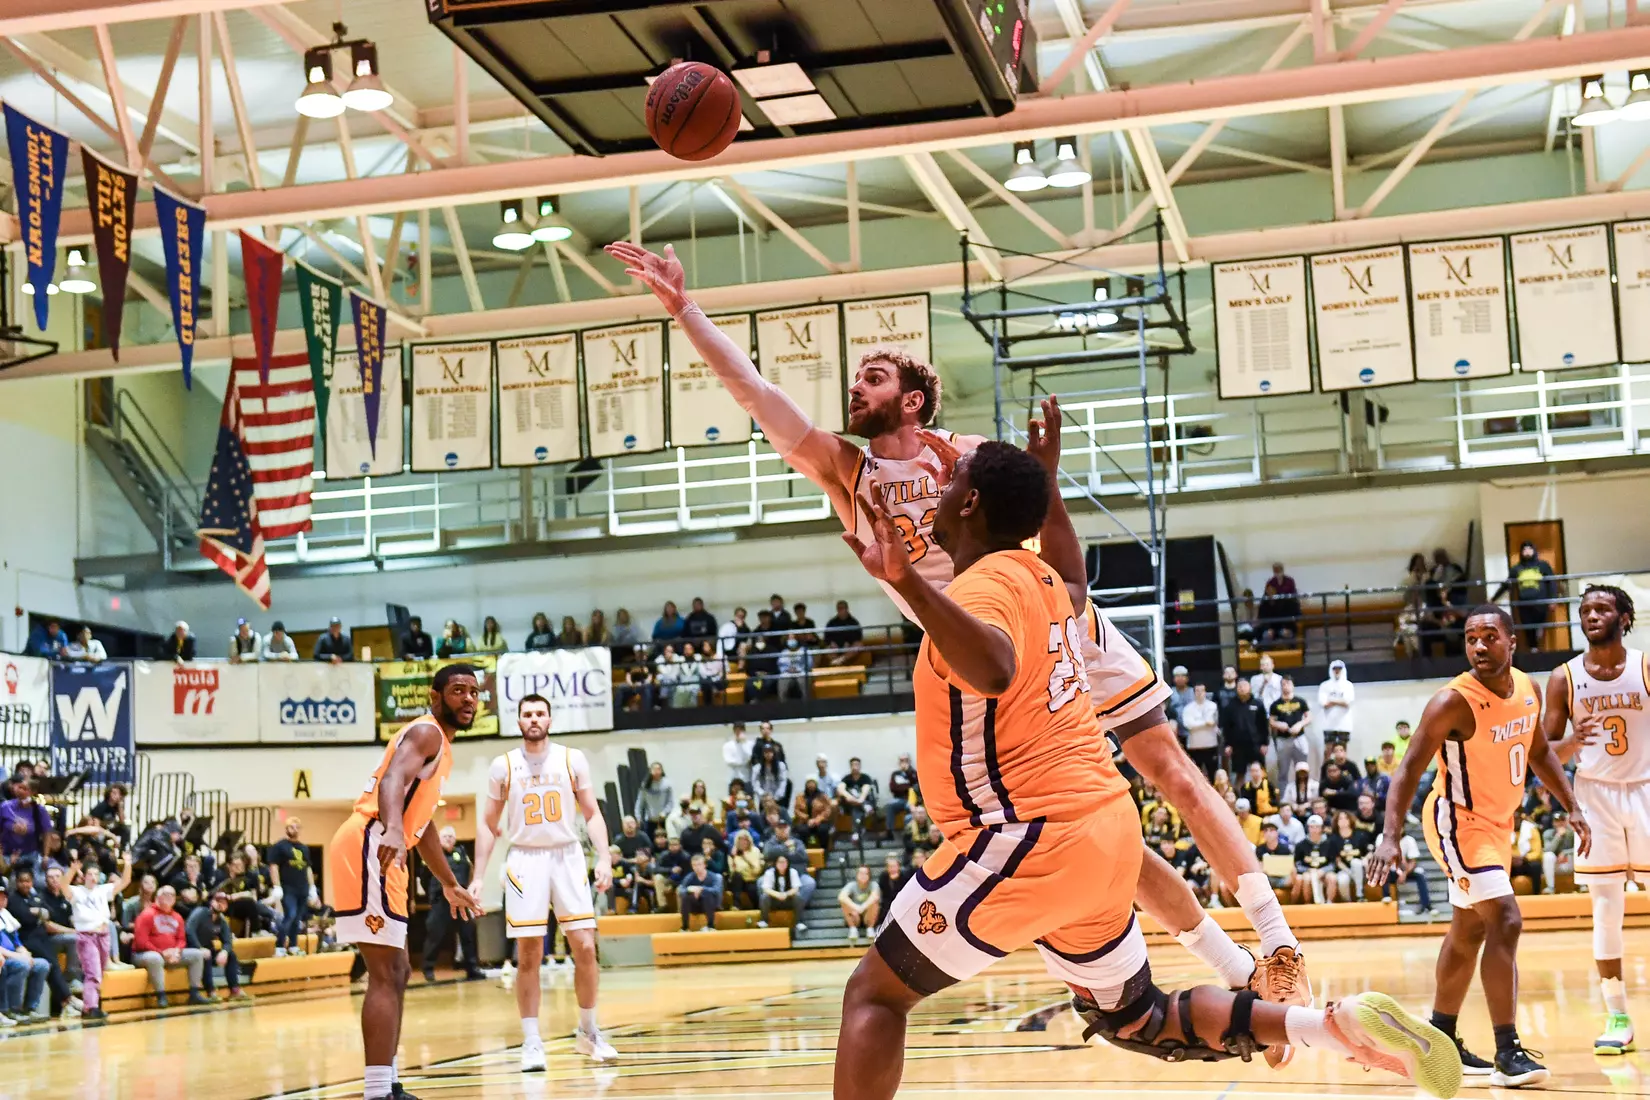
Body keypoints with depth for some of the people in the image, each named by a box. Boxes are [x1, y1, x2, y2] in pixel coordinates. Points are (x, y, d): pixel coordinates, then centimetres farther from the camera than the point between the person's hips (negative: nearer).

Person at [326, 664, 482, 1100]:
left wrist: (450, 884, 44)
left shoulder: (439, 745, 25)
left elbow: (421, 823, 36)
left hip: (376, 855, 11)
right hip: (367, 849, -11)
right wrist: (392, 829, -48)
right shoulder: (426, 732, -6)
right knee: (385, 976, -14)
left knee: (396, 972, 18)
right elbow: (393, 779, -28)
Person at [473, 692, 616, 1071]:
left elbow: (592, 813, 4)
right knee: (528, 956, -3)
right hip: (525, 860, 0)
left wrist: (604, 857, -10)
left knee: (585, 947, -3)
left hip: (568, 857, 1)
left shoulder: (572, 759, 2)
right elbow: (489, 826, 8)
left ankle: (588, 1032, 13)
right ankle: (531, 1042, 4)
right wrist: (478, 877, 2)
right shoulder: (503, 766, 2)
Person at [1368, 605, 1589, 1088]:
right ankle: (1508, 1052, -15)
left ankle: (1440, 1038, 30)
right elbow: (1410, 769, -25)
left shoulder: (1528, 690, -3)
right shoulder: (1454, 702, -24)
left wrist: (1572, 808, 11)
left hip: (1497, 822, 8)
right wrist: (1390, 837, -34)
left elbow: (1539, 751, 15)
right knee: (1505, 921, -19)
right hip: (1460, 822, -8)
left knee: (1469, 931, 17)